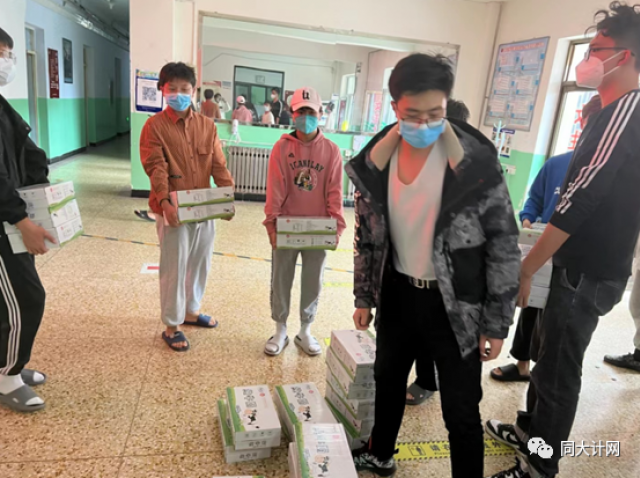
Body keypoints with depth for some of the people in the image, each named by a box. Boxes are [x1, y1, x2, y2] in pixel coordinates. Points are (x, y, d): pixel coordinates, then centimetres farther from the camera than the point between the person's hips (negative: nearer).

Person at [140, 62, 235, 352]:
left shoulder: (207, 126, 7)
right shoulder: (155, 126, -6)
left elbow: (218, 165, 3)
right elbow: (156, 168, -15)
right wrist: (164, 202, -29)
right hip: (173, 209, -5)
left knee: (200, 263, 16)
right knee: (174, 268, 3)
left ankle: (191, 311, 38)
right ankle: (172, 327, 19)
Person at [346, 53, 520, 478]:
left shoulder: (476, 162, -18)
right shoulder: (376, 160, -5)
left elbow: (504, 246, -12)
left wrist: (497, 324, -10)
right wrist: (364, 296, 9)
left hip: (456, 303, -4)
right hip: (398, 294, 5)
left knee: (461, 410, 7)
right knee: (388, 379, 24)